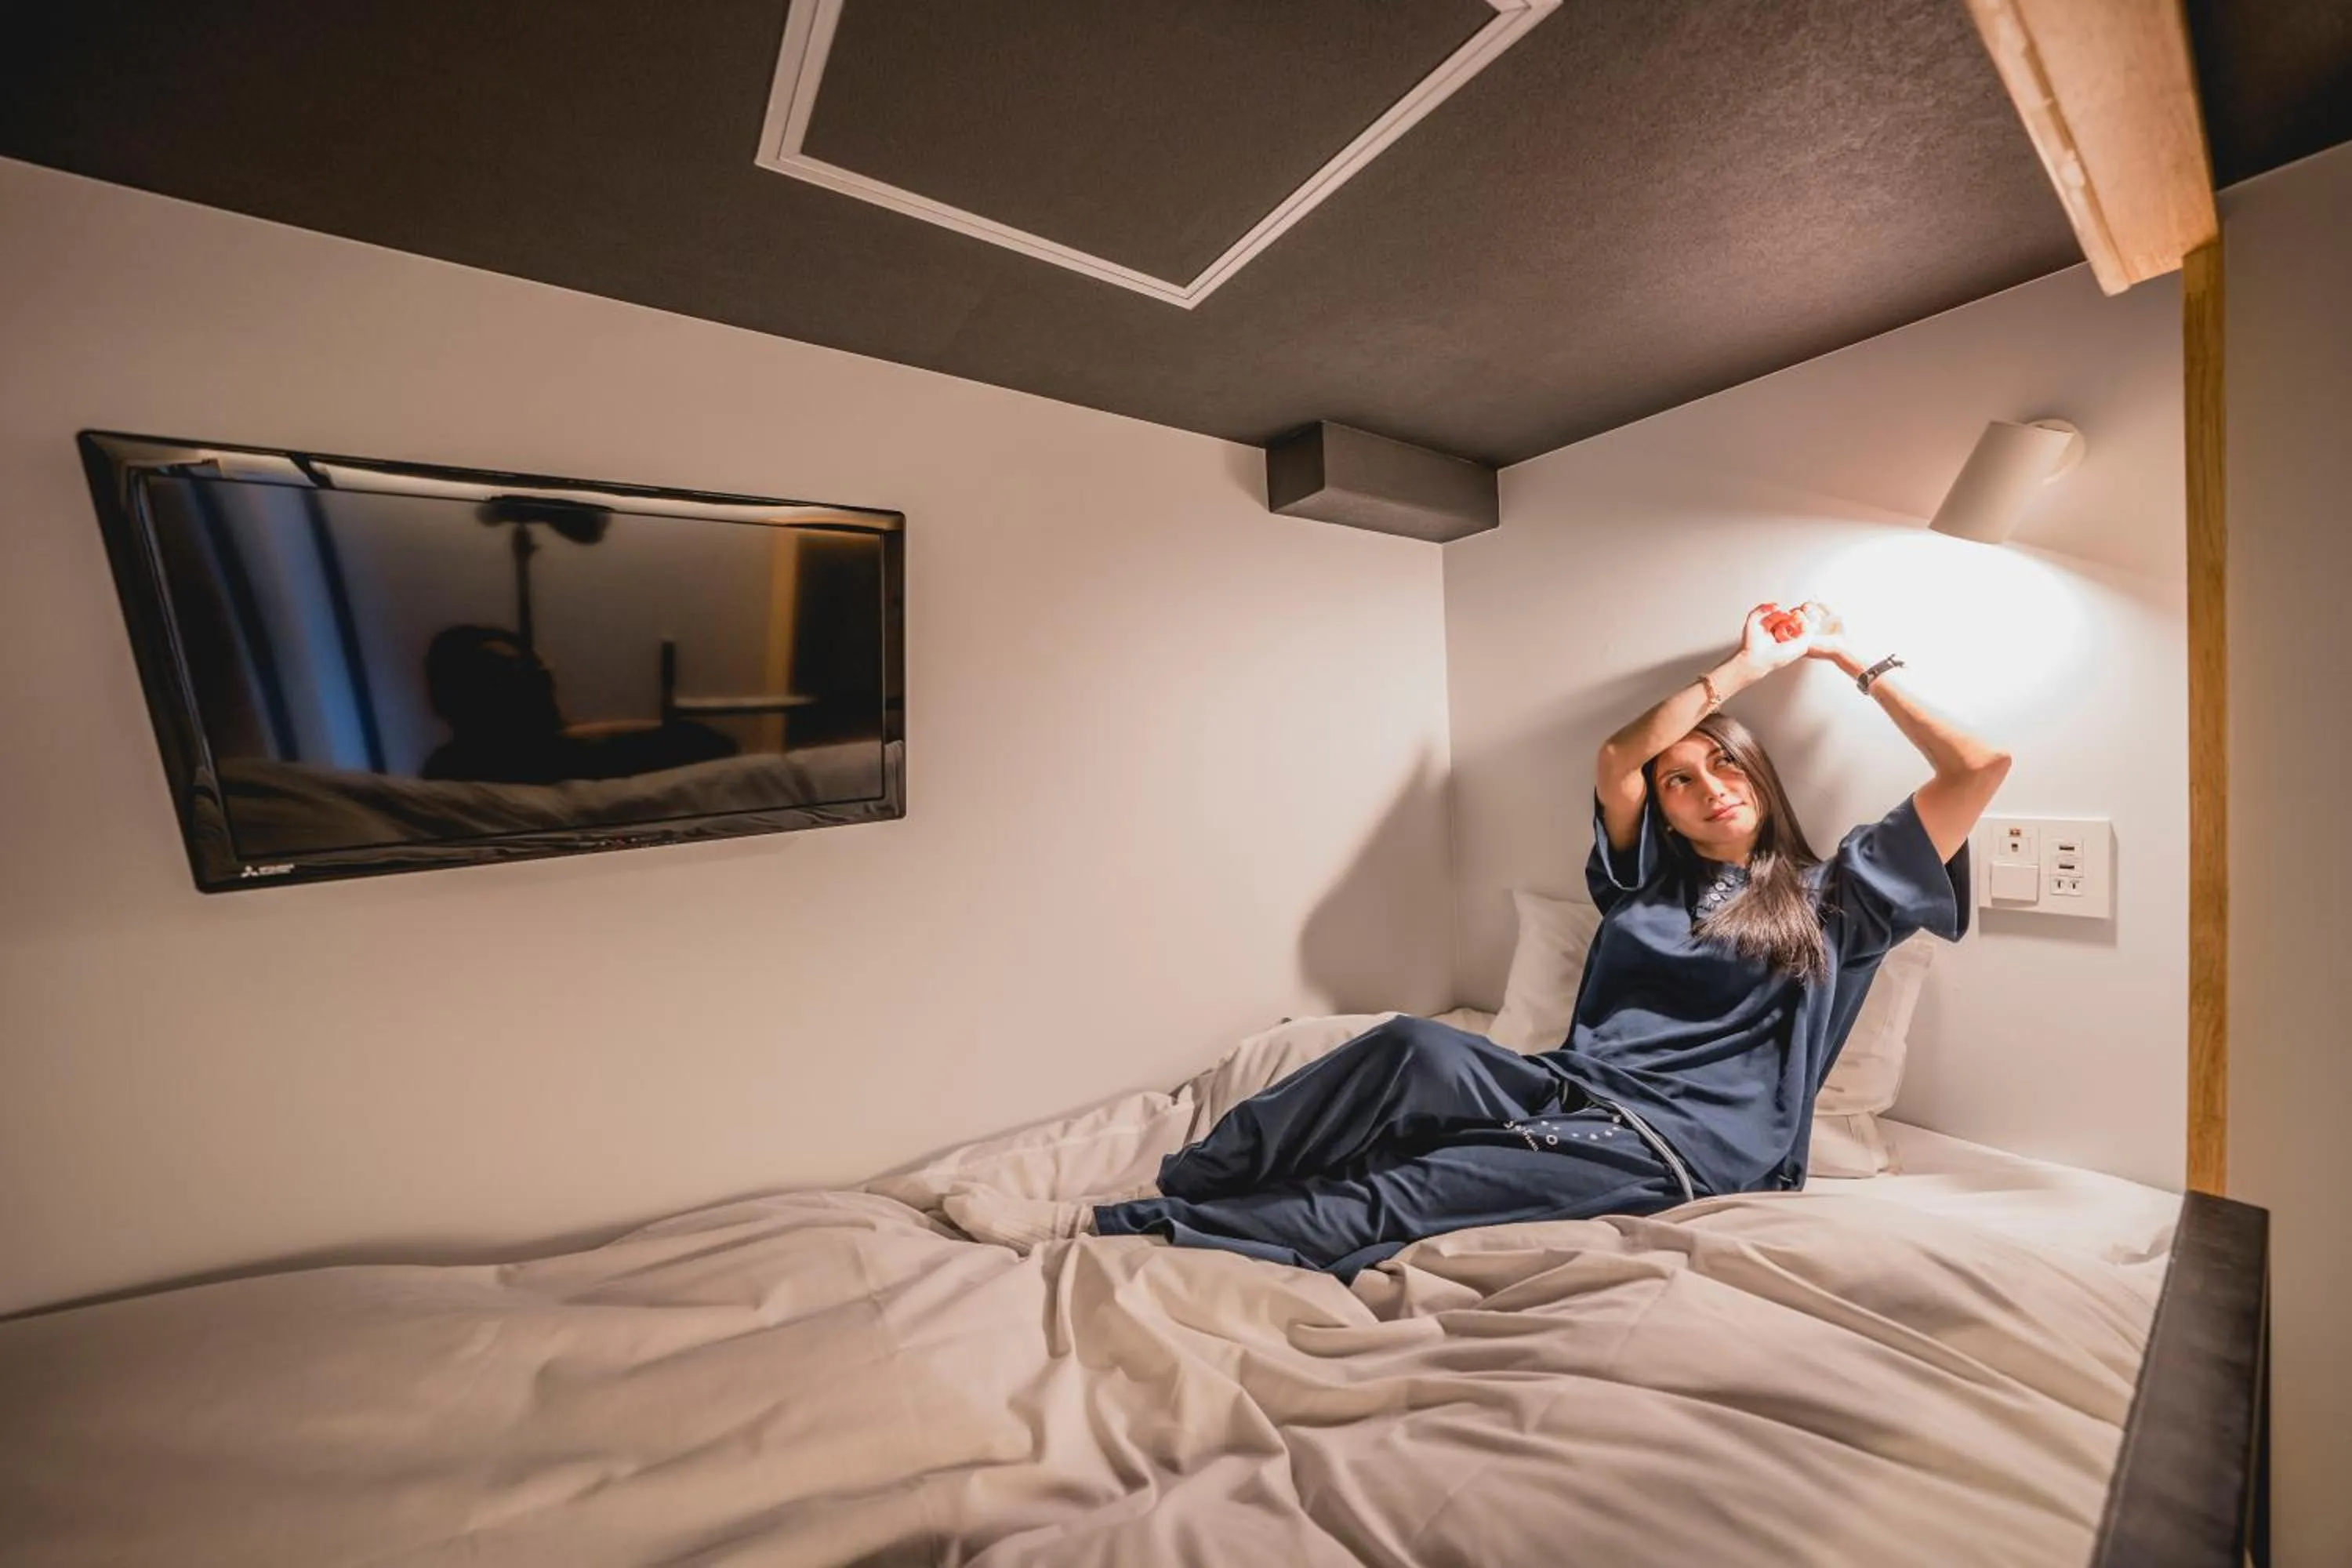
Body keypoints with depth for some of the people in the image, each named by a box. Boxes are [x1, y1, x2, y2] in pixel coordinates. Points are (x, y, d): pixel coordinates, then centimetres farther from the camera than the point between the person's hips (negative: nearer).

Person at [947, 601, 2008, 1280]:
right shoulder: (1649, 878, 21)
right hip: (1572, 1090, 3)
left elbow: (1981, 770, 10)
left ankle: (1115, 1232, -31)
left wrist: (1860, 664, 16)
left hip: (1683, 1145, -3)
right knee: (1420, 1050, -33)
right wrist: (1747, 665, 13)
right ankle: (1166, 1193, -31)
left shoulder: (1833, 898, 15)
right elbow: (1616, 759, 6)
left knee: (1409, 1193, -28)